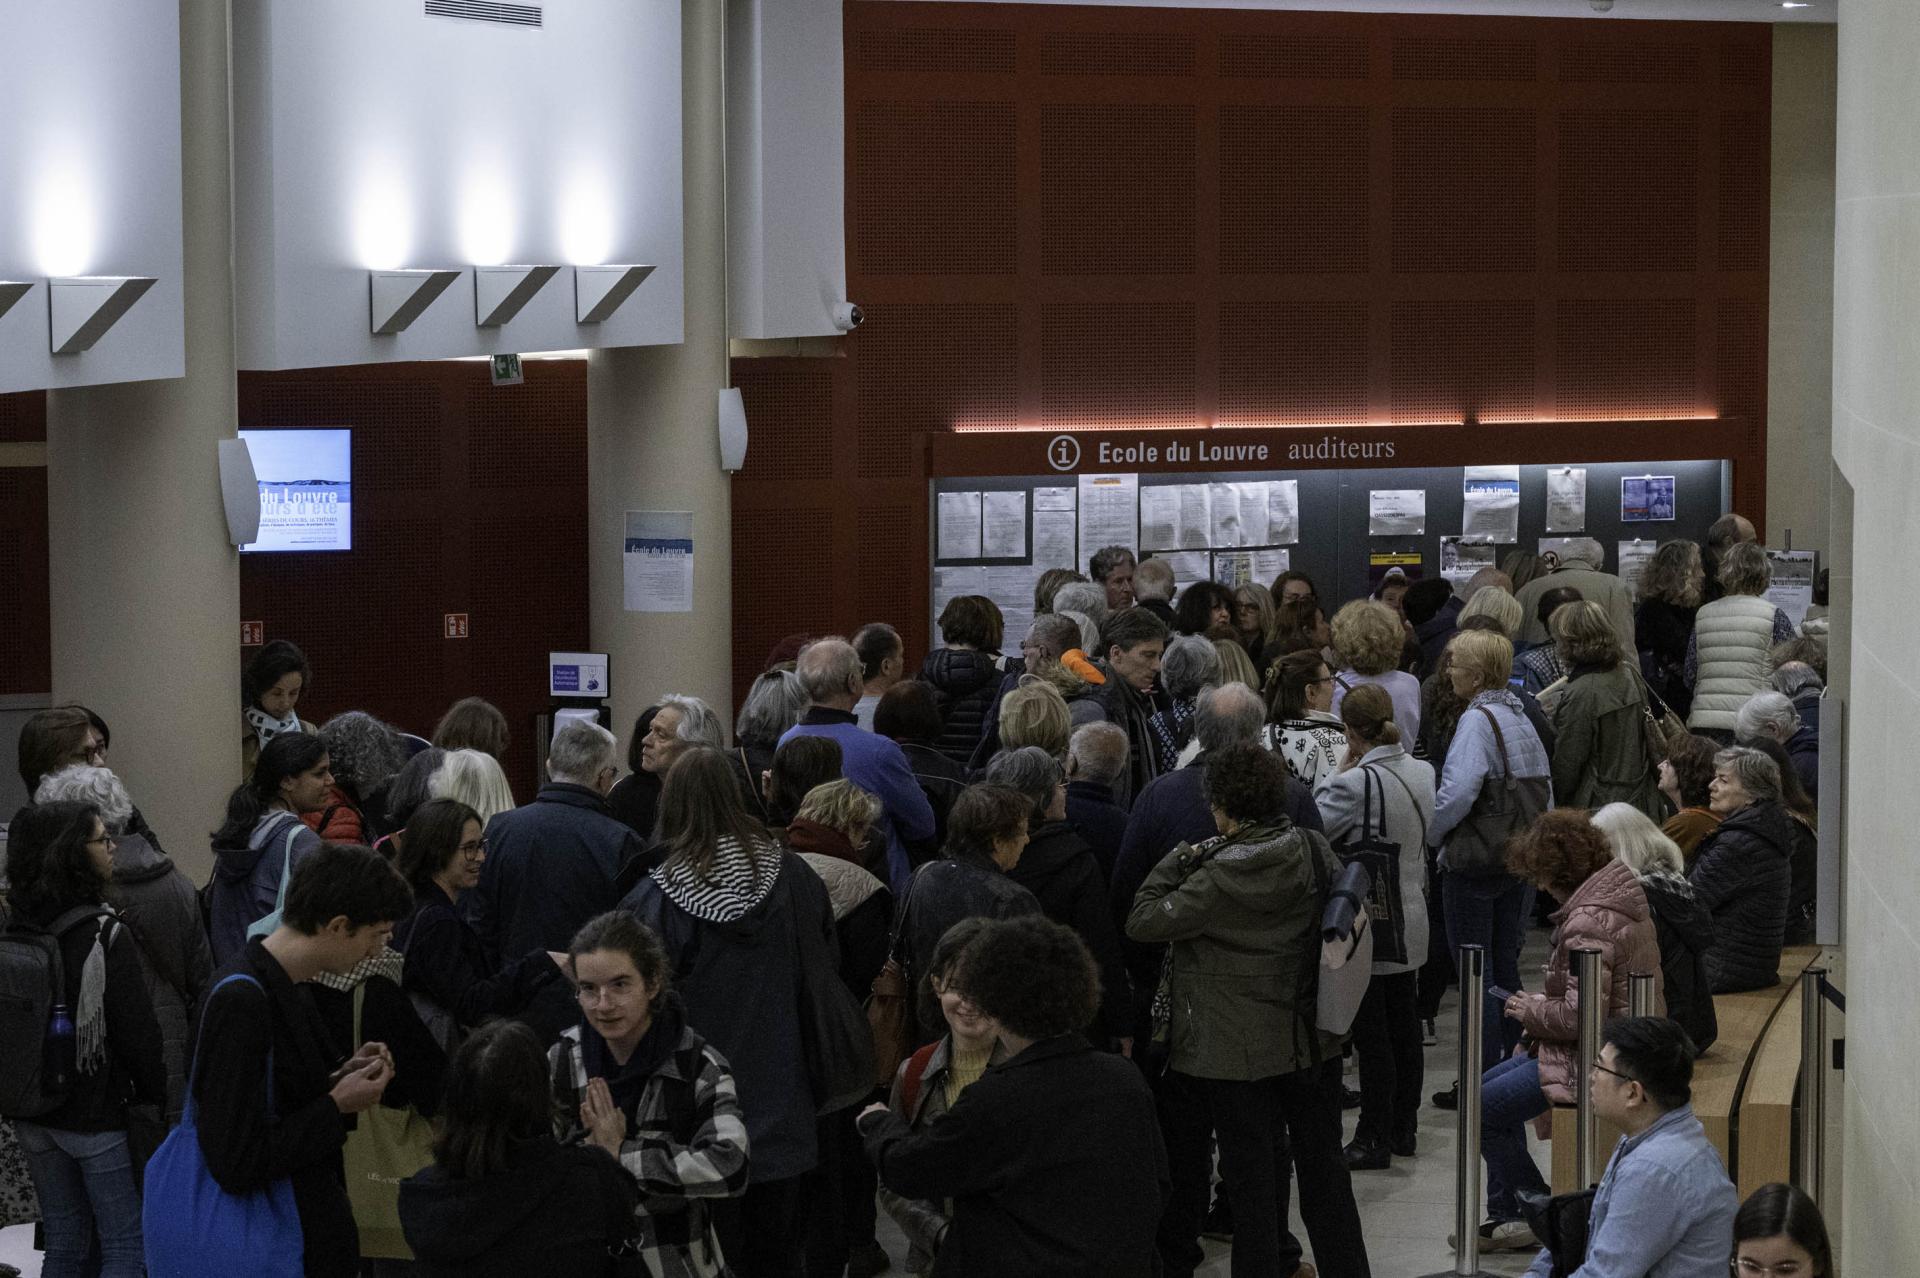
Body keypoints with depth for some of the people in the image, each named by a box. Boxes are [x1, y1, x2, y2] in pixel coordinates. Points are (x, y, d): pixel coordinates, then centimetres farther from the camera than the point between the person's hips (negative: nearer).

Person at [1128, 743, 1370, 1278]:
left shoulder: (1219, 877, -22)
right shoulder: (1313, 848, -5)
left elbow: (1144, 921, -15)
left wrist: (1179, 858, -5)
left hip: (1238, 1051, -5)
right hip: (1314, 1041, 5)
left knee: (1253, 1174, 5)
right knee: (1322, 1163, 15)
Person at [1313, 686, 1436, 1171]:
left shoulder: (1356, 783, -22)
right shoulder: (1422, 773, 1)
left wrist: (1336, 772, -7)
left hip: (1369, 926, -8)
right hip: (1411, 920, 8)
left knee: (1372, 1035, -1)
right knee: (1404, 1026, 16)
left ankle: (1374, 1140, 5)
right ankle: (1404, 1127, 27)